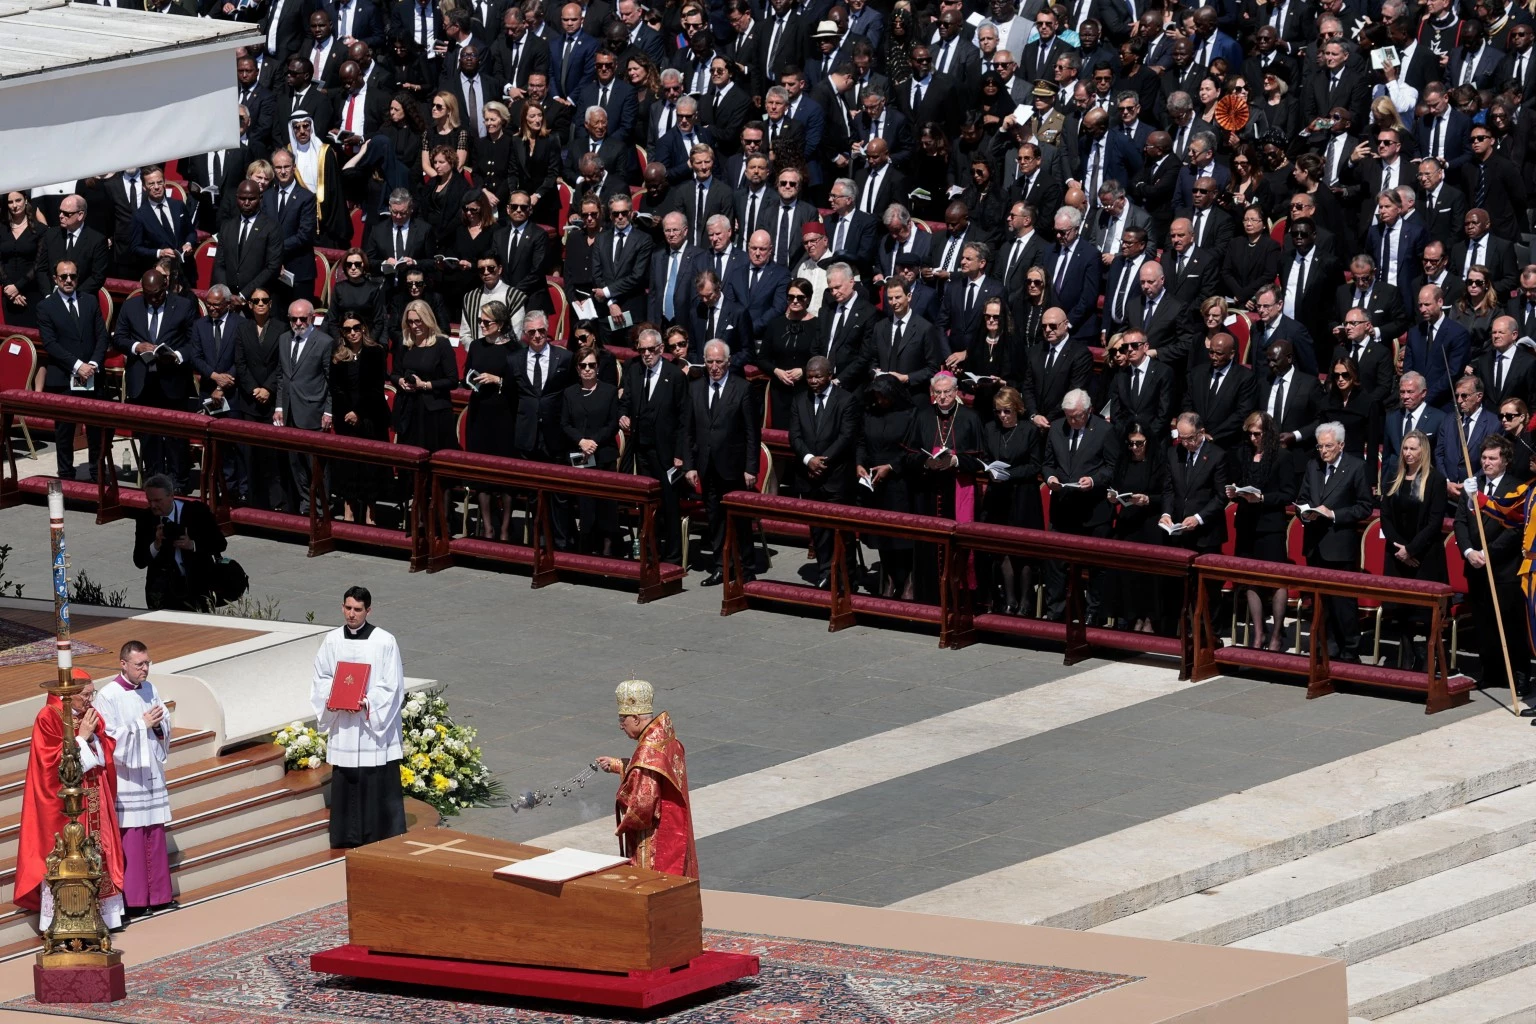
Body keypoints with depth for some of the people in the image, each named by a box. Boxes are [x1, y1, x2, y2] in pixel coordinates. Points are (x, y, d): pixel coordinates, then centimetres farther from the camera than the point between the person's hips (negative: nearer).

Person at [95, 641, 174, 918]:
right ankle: (133, 901, -1)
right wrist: (143, 724, -16)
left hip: (152, 774, 6)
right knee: (130, 838, -5)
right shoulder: (108, 696, -11)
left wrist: (159, 723, -8)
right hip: (126, 778, -6)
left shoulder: (150, 690, 9)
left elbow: (166, 724, 15)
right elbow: (110, 737, -16)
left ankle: (159, 896, 15)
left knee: (155, 835, 9)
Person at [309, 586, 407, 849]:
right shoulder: (332, 641, 4)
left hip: (376, 724, -4)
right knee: (345, 782, 7)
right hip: (343, 726, 4)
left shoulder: (384, 642, -7)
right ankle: (348, 839, 17)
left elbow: (392, 685, -7)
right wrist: (332, 697, -8)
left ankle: (388, 836, 6)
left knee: (381, 784, -2)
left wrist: (367, 702, -20)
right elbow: (321, 678, 11)